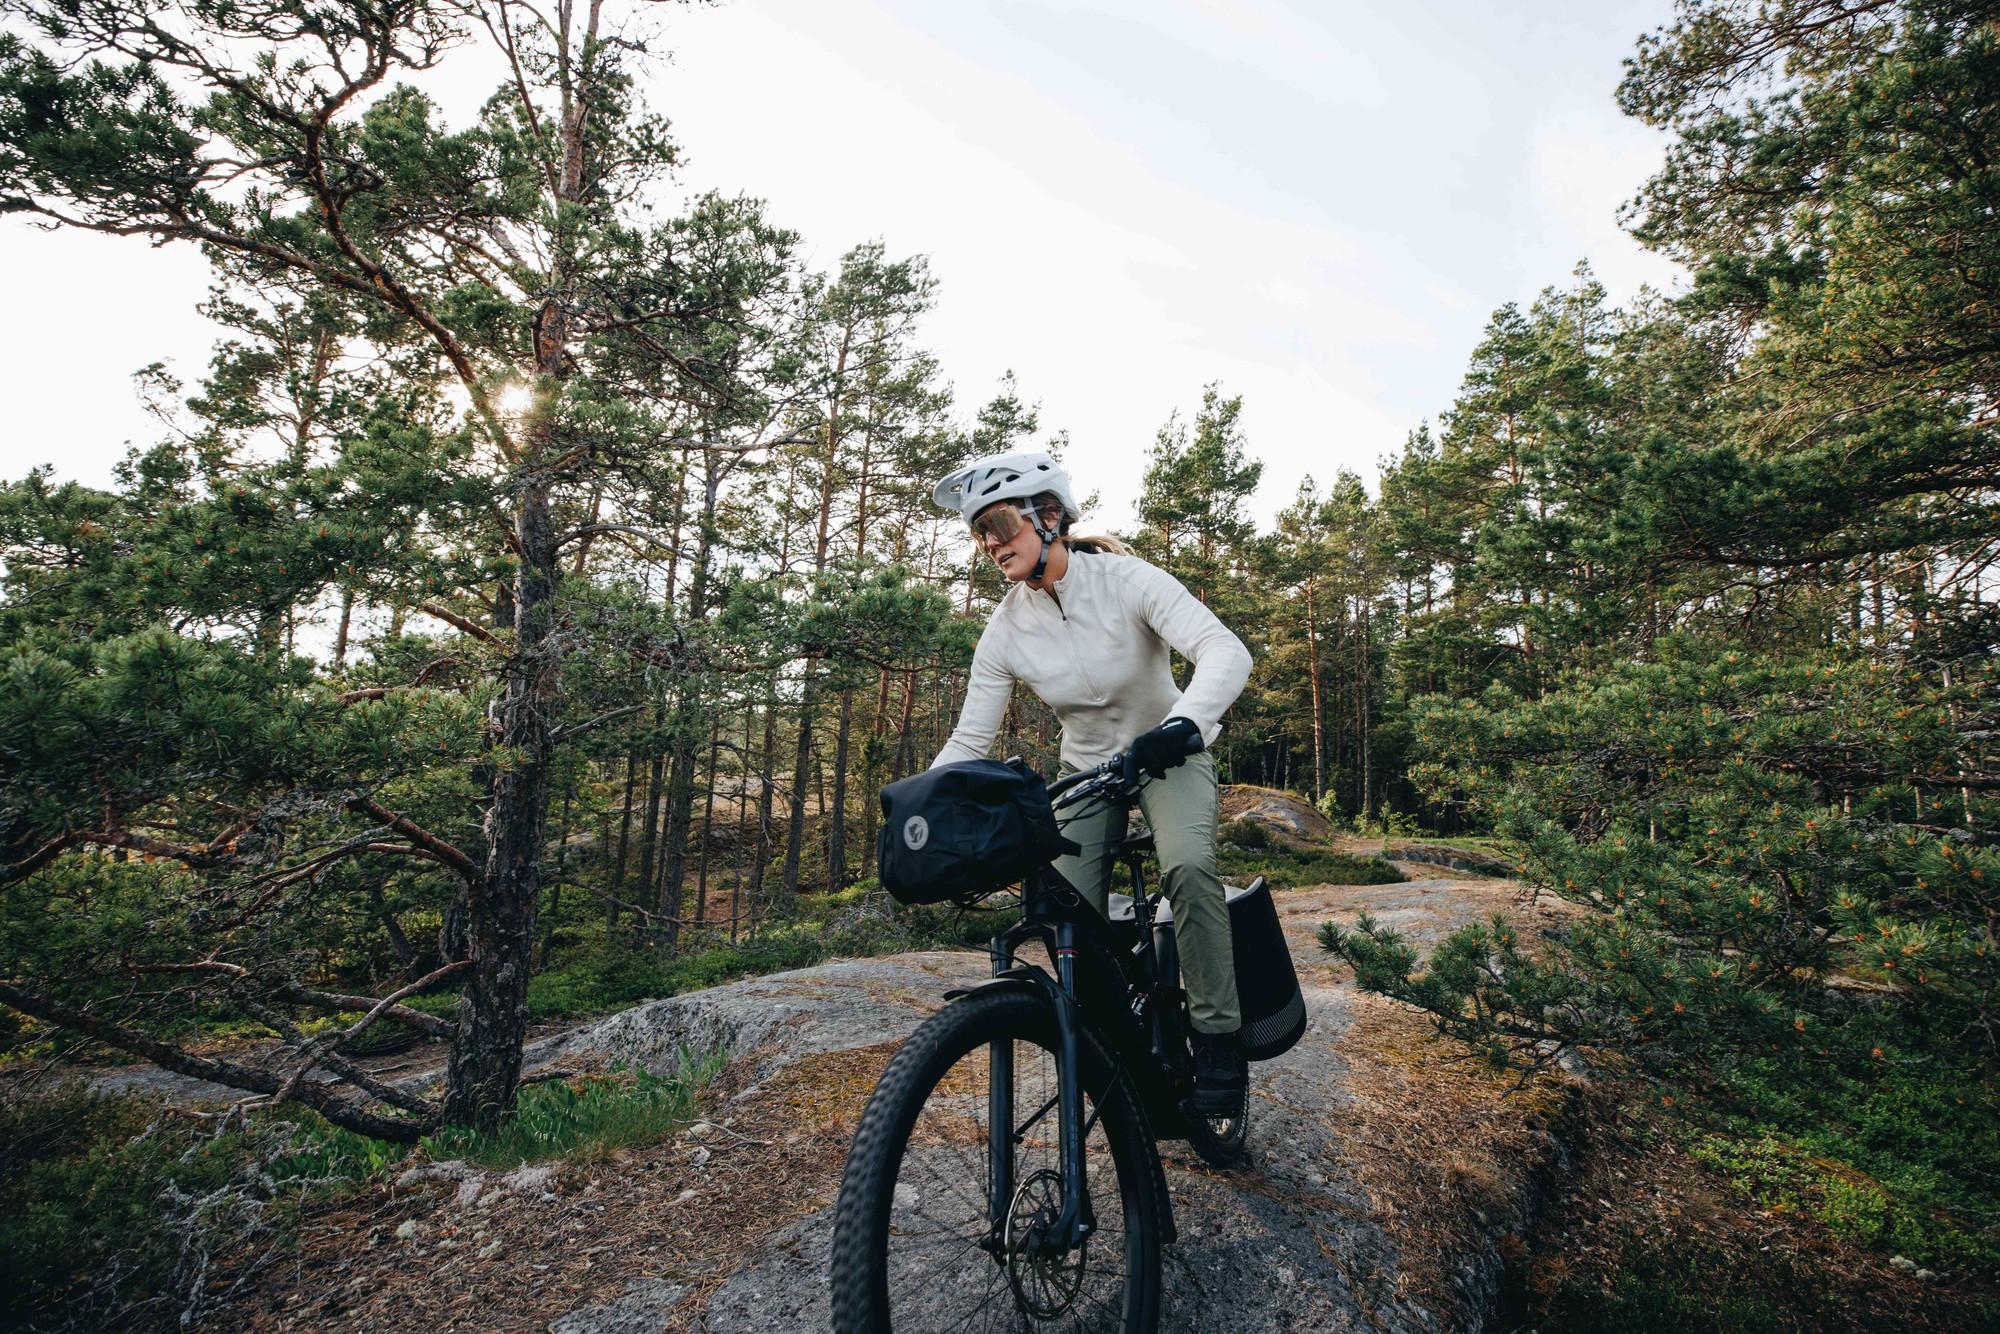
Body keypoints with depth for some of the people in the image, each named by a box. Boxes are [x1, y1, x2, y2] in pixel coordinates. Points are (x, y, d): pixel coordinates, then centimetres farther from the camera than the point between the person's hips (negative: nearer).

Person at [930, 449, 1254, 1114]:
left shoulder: (1126, 579, -23)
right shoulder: (1004, 631, -14)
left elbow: (1226, 651, -34)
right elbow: (969, 740, -13)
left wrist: (1183, 723, -53)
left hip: (1169, 754, -3)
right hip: (1086, 769, 3)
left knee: (1188, 867, -30)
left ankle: (1217, 1036, -9)